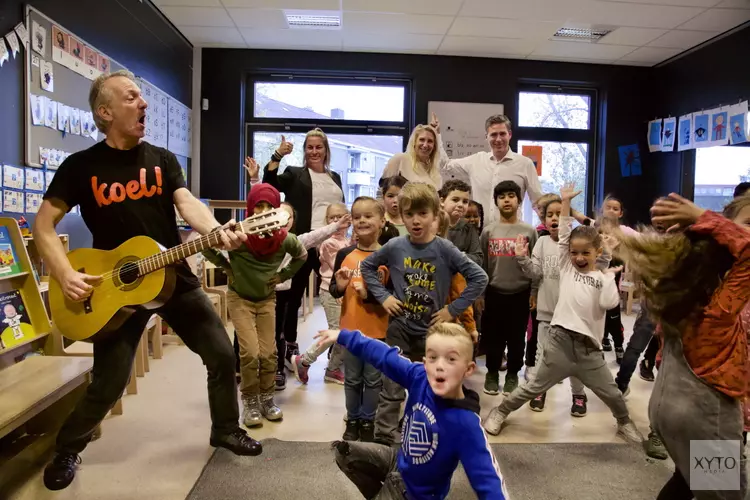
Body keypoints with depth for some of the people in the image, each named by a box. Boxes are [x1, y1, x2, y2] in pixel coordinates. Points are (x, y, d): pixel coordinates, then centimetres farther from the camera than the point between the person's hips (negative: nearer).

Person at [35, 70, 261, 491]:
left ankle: (226, 429, 28)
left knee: (222, 355, 5)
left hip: (175, 278, 3)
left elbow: (188, 203, -12)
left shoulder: (163, 160, 4)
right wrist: (66, 275, -17)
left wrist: (218, 231, -33)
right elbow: (43, 225, -2)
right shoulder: (81, 165, -4)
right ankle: (66, 452, 31)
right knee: (108, 384, 1)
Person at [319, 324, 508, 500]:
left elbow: (487, 480, -35)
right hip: (399, 461, 5)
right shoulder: (420, 378, -23)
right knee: (342, 451, 16)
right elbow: (384, 356, -11)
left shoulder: (466, 425, -36)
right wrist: (343, 336, -3)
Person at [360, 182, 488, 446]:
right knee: (392, 389, 4)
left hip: (431, 330, 0)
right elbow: (367, 267, 8)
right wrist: (383, 296, -4)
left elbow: (479, 278, -11)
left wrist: (453, 309, -13)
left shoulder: (444, 249, -13)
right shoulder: (394, 247, -8)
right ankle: (384, 439, 18)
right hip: (399, 328, 0)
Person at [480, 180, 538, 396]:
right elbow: (482, 264, 4)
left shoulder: (529, 231, -1)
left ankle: (512, 374, 24)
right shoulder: (488, 231, 1)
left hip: (520, 293, 0)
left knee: (516, 337, 8)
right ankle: (492, 373, 24)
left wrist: (534, 293, 0)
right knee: (493, 336, 8)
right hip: (494, 293, 1)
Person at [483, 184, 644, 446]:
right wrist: (566, 202, -3)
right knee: (535, 386, 7)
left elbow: (608, 303, -9)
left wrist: (610, 276, -2)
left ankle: (625, 423, 42)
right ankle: (501, 411, 23)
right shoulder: (567, 268, 6)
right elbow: (564, 235, -1)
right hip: (560, 339, -1)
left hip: (589, 346, 1)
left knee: (611, 392, 15)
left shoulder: (602, 278, 7)